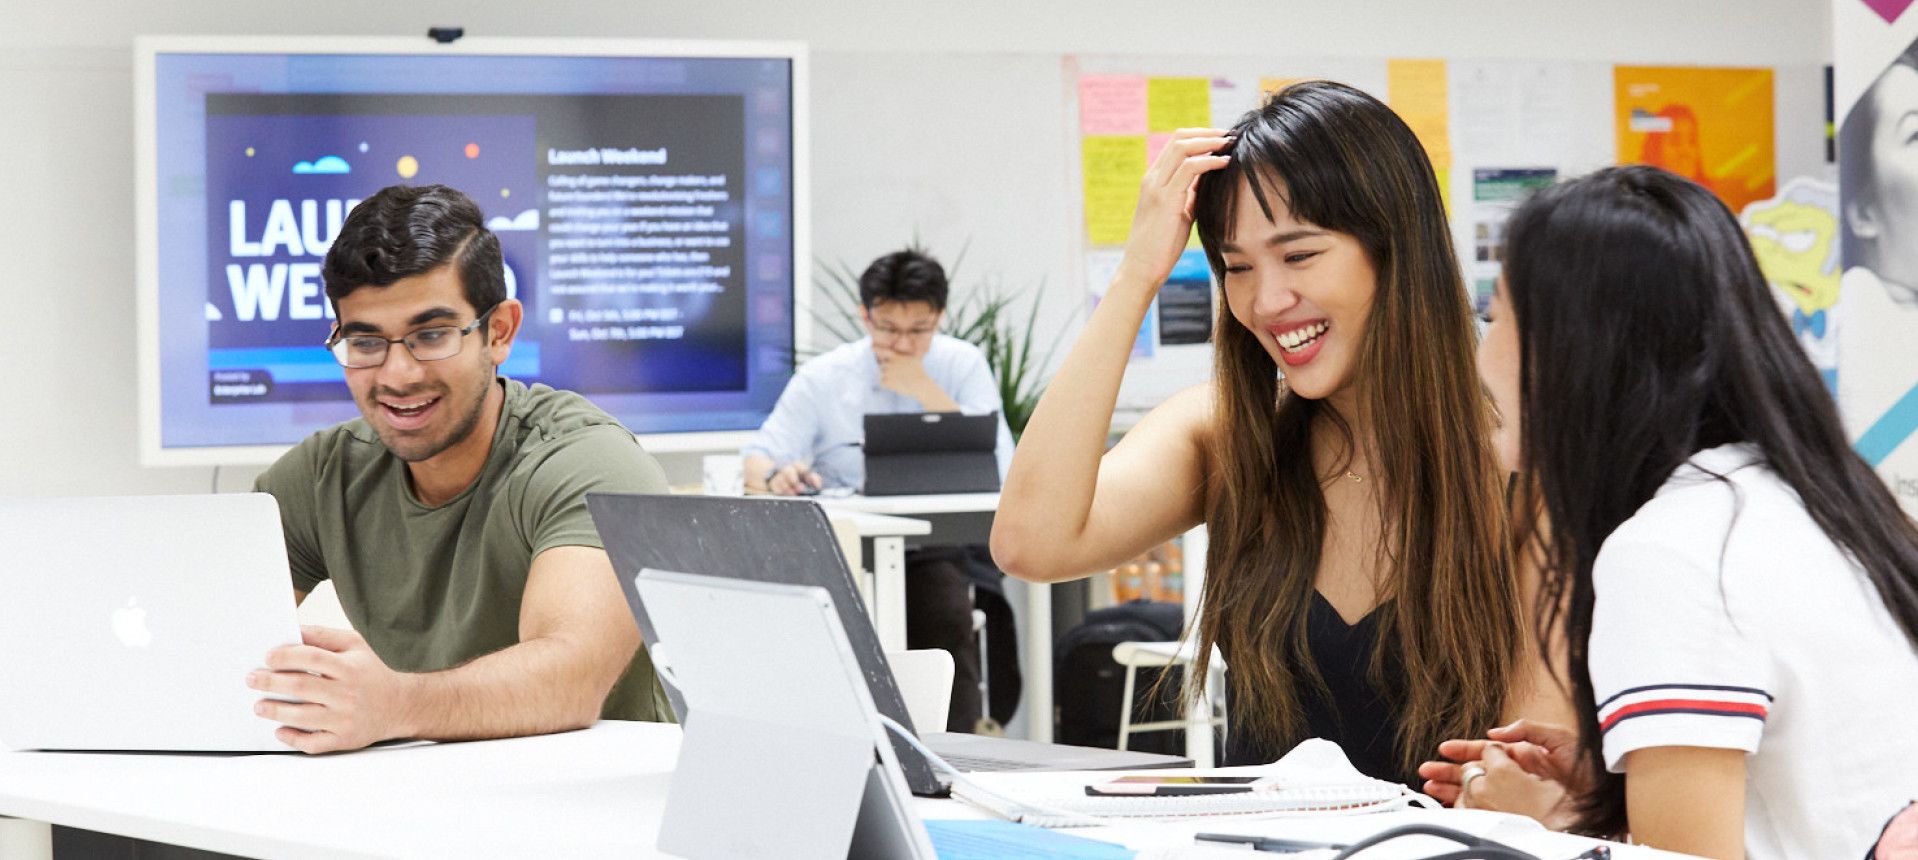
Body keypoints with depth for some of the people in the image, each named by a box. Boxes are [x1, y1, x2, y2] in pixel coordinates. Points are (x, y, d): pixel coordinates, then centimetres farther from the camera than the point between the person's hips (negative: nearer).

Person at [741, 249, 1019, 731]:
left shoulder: (963, 366, 5)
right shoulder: (823, 378, 7)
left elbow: (999, 471, -7)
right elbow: (757, 461, -1)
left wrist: (928, 394, -12)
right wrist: (775, 476, -26)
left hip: (939, 551, -1)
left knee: (945, 609, -32)